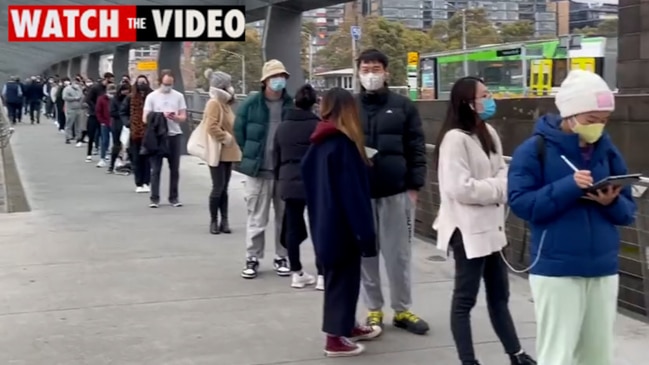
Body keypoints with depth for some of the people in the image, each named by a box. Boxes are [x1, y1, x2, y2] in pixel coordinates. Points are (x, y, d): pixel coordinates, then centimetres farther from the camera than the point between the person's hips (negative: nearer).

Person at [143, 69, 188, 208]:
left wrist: (175, 117, -18)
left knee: (174, 169, 6)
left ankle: (174, 198, 15)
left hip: (174, 135, 2)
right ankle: (154, 198, 6)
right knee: (155, 169, 0)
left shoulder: (178, 96, 5)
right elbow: (145, 118, -3)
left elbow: (183, 117, 4)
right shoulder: (151, 97, 0)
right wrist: (161, 116, -17)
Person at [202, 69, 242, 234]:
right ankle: (214, 221, 3)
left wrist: (232, 140, 11)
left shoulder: (226, 103, 16)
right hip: (218, 152, -9)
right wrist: (225, 138, -18)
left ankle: (224, 221, 12)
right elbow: (212, 127, -24)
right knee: (218, 187, -6)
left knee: (224, 188, 9)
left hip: (228, 152, 9)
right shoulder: (214, 103, -13)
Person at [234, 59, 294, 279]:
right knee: (256, 218, 3)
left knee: (284, 217, 10)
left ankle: (281, 258, 21)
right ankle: (252, 259, 13)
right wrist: (249, 157, 2)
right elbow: (239, 132, 4)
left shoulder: (292, 105, 2)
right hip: (258, 170, -2)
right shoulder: (251, 104, -3)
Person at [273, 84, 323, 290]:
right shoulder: (318, 126, -7)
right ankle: (322, 275, 2)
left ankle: (296, 274, 13)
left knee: (292, 229, 9)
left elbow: (276, 159, 12)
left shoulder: (282, 127, 8)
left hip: (289, 183, 4)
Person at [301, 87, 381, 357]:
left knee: (336, 276, 18)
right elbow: (354, 193, -20)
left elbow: (311, 184, 14)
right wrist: (365, 233, -17)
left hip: (324, 223, 8)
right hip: (342, 225, -8)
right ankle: (336, 338, 7)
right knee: (342, 278, 1)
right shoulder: (343, 144, -17)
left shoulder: (318, 143, 8)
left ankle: (347, 326, 32)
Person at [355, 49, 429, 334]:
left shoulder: (403, 106, 3)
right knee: (366, 254, 8)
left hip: (396, 191, -1)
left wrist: (414, 186, -3)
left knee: (399, 254, 6)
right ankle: (374, 310, 21)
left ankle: (402, 310, 20)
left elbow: (416, 148, 3)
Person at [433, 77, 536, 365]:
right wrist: (499, 189, -13)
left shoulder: (488, 134, 11)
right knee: (465, 299, 2)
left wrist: (501, 186, -12)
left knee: (499, 294, 18)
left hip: (490, 226, 9)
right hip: (468, 230, -9)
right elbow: (460, 188, -24)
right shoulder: (455, 138, -18)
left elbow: (502, 170, 12)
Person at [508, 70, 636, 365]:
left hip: (603, 270, 5)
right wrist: (568, 186, -23)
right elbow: (521, 203, -14)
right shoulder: (535, 149, -6)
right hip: (555, 271, -5)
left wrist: (612, 202, -13)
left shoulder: (608, 151, 8)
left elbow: (628, 211, 9)